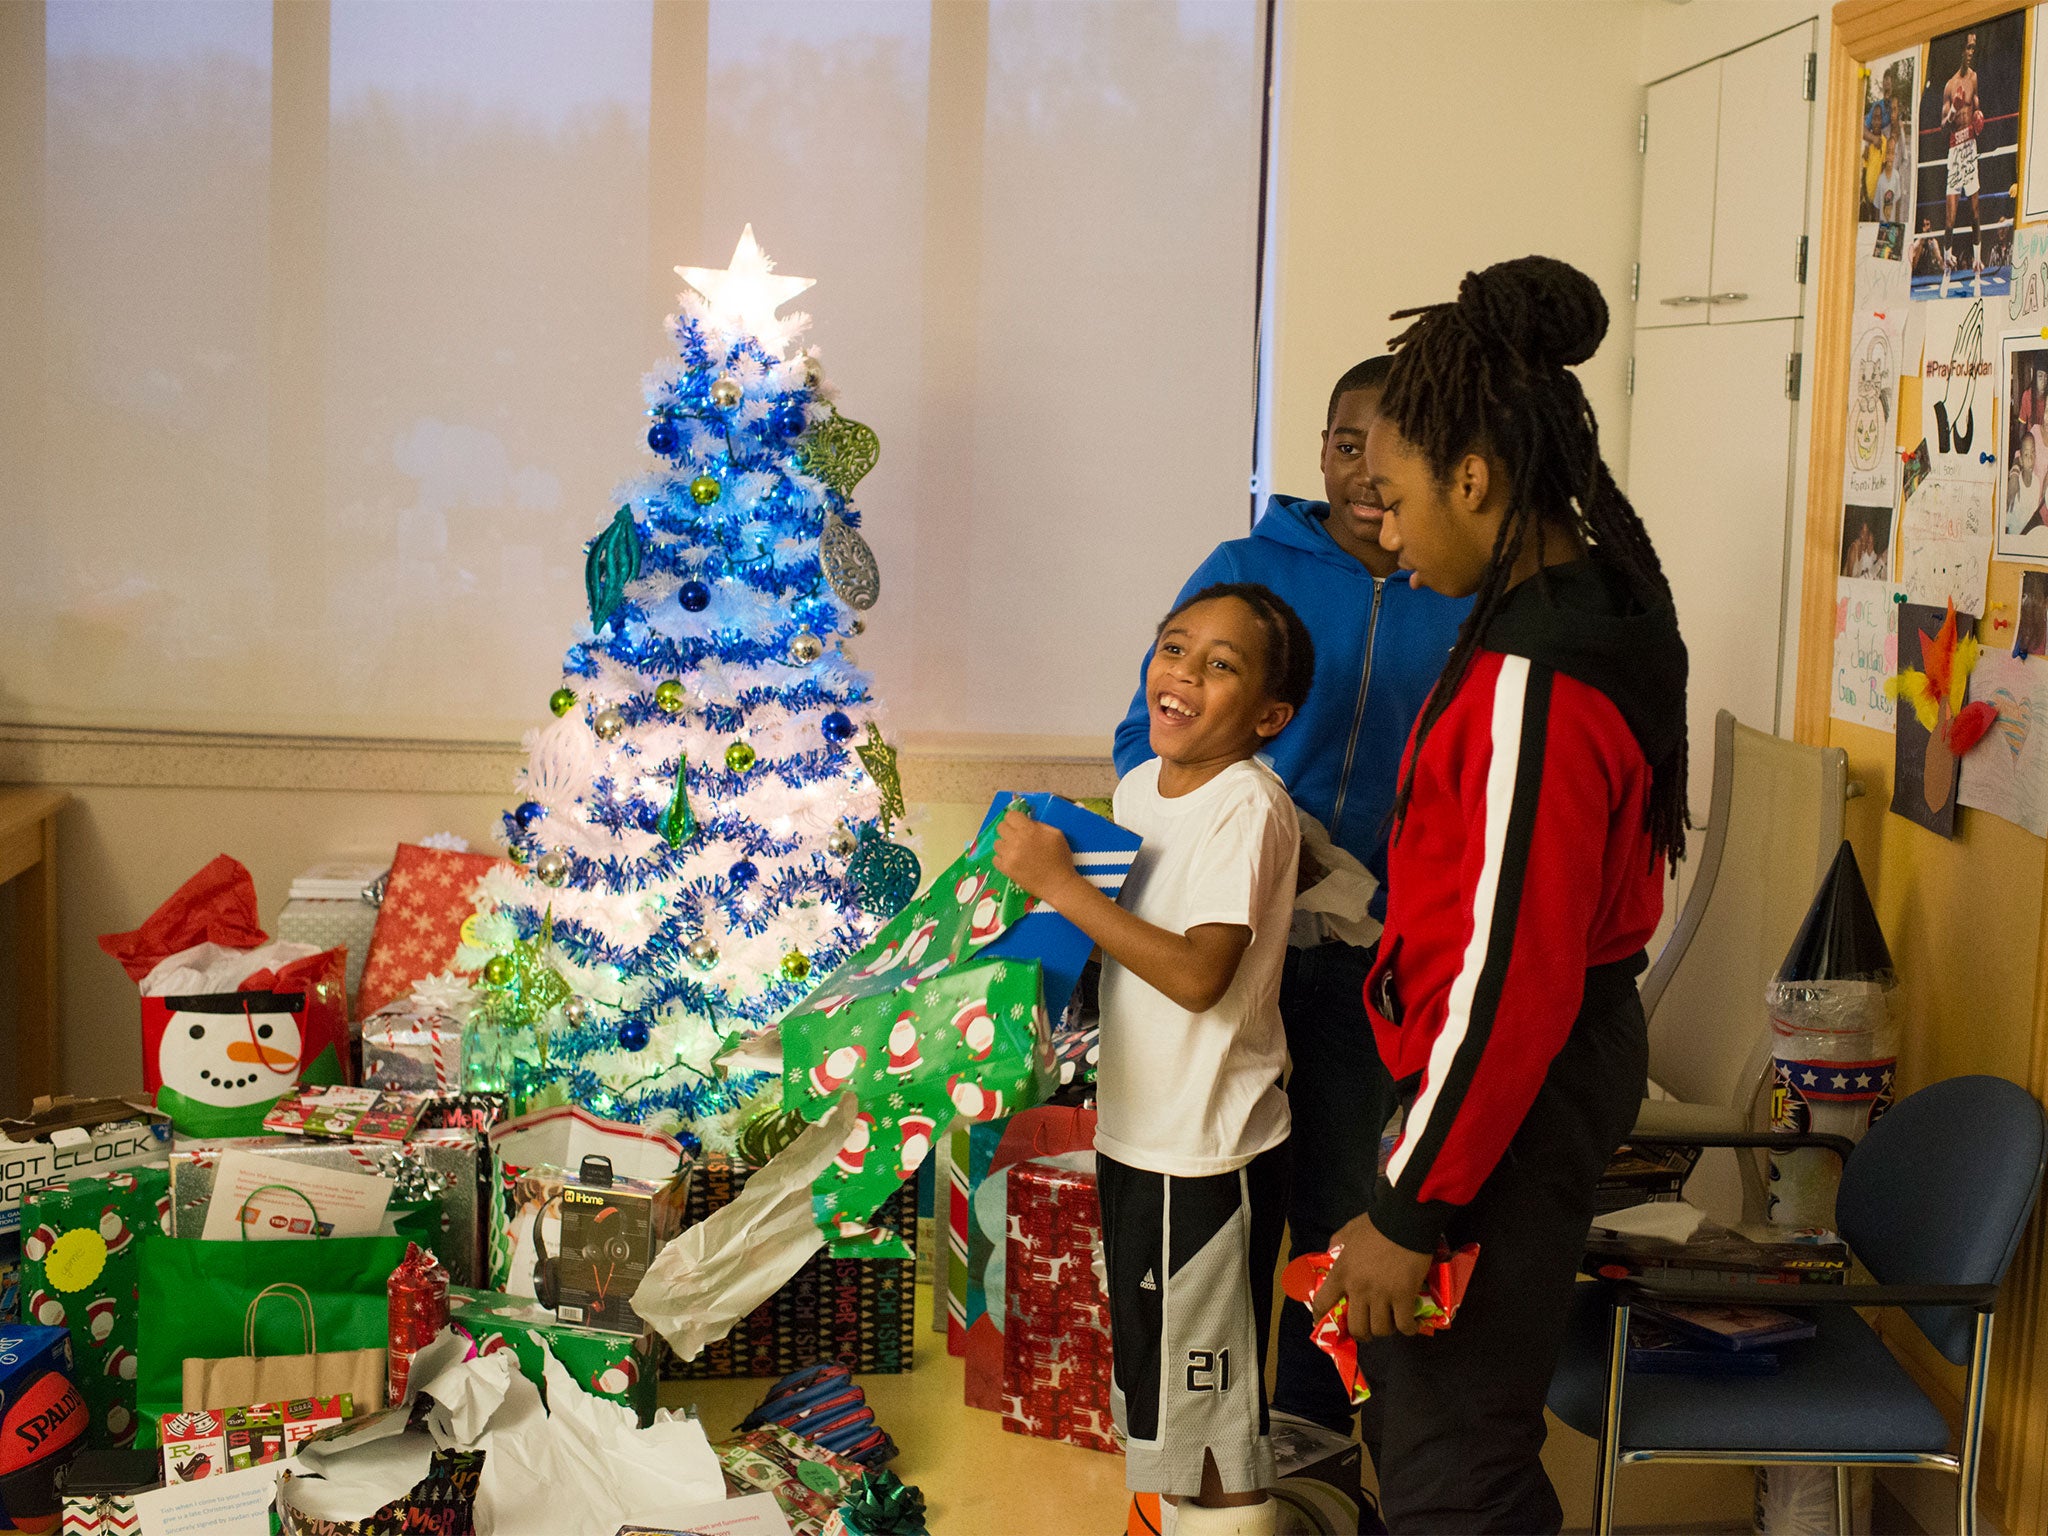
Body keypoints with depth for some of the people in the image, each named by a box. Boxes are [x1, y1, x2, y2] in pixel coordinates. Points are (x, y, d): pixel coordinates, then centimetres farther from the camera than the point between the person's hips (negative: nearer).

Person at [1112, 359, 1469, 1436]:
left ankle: (1311, 1418, 31)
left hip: (1370, 954, 1)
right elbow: (1146, 742, 0)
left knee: (1338, 1194, 13)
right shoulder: (1245, 571, -3)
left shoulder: (1464, 610, 1)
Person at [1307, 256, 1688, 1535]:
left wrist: (1409, 1211, -20)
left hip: (1522, 1089, -10)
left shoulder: (1532, 684, -26)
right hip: (1580, 1039, 10)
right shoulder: (1599, 602, 5)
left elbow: (1507, 977, -26)